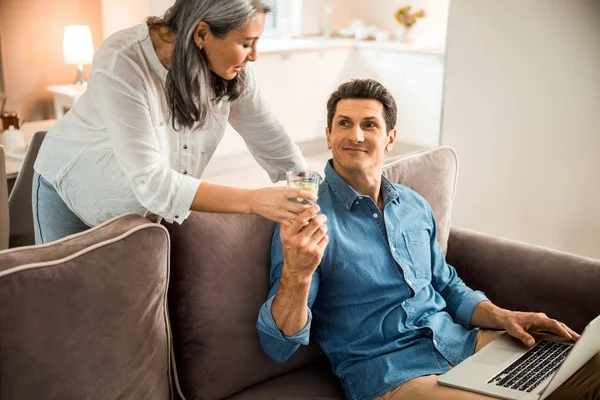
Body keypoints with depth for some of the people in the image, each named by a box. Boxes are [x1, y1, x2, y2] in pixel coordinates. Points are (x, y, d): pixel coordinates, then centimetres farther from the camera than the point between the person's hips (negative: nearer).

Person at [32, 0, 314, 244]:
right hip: (73, 193, -4)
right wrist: (253, 201, -41)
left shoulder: (232, 66, -19)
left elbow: (269, 138, -5)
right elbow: (151, 183, -37)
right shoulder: (120, 65, -35)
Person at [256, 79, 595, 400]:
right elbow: (279, 346, -14)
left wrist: (504, 317, 1)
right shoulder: (308, 220, -9)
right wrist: (297, 273, -34)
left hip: (458, 340, 6)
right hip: (388, 372, -6)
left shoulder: (416, 207, 10)